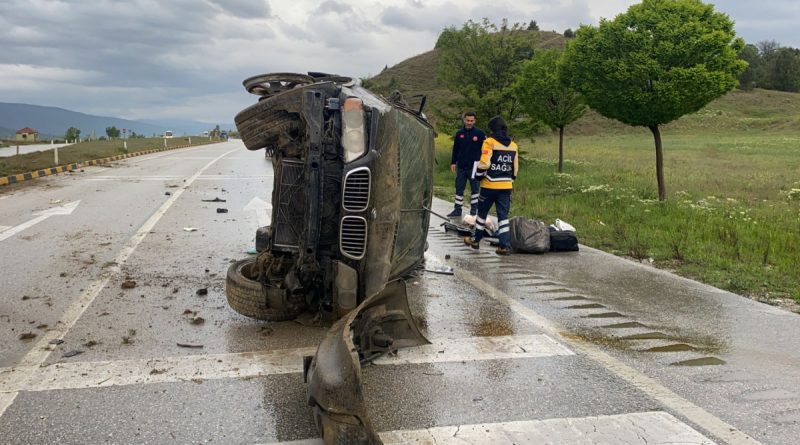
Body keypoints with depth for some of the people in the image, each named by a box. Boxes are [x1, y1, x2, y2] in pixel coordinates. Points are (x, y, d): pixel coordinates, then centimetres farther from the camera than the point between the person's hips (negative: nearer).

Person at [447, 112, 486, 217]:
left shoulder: (480, 133, -2)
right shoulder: (459, 133, 6)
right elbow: (455, 149, 12)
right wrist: (453, 162, 9)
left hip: (474, 167, -3)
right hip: (461, 166, 3)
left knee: (475, 189, 5)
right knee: (459, 188, 7)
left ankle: (474, 210, 13)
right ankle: (457, 209, 14)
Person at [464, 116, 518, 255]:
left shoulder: (489, 142, -9)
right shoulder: (513, 145, 9)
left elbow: (484, 164, -15)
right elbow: (515, 167, 12)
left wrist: (478, 175, 2)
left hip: (490, 185, -4)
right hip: (506, 186, 4)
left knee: (482, 213, 13)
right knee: (503, 215, 5)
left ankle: (476, 240, 26)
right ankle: (505, 245, -2)